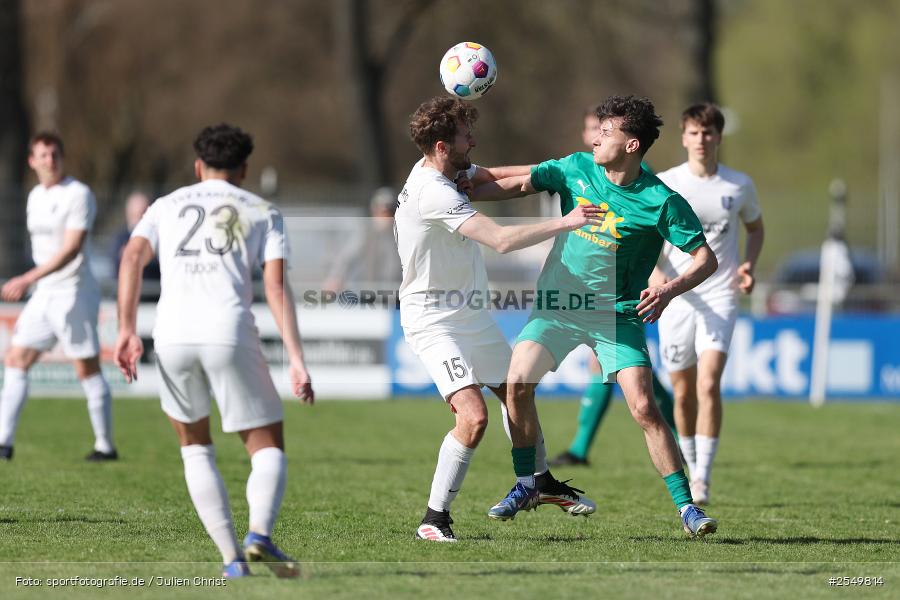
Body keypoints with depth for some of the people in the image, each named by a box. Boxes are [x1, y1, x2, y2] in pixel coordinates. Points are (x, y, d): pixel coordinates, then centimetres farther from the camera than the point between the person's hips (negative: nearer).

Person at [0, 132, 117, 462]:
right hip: (43, 296, 8)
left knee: (87, 369, -3)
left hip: (73, 294, -8)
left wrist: (28, 279, -28)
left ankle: (105, 445, 6)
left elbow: (71, 249, -21)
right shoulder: (35, 196, 12)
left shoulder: (78, 195, -13)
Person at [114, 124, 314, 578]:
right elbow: (276, 286, 4)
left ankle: (232, 558, 9)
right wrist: (296, 359, -1)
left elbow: (132, 256, 4)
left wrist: (127, 330, -1)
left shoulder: (168, 205, 23)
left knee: (195, 447, 22)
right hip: (230, 334, -2)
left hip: (172, 336, 2)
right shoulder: (262, 212, 19)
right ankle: (259, 536, -20)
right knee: (268, 448, 9)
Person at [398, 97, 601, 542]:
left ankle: (543, 483, 42)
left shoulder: (442, 169, 2)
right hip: (434, 319, -10)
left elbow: (492, 176, 19)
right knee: (473, 416, -22)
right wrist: (565, 222, -27)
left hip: (472, 315, 10)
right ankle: (434, 520, -12)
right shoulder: (434, 193, -28)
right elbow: (502, 240, -34)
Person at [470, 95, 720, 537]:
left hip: (617, 315, -3)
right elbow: (518, 185, 2)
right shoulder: (576, 169, -2)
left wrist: (668, 291, -27)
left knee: (644, 408, -14)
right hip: (556, 304, 3)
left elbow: (705, 259, -11)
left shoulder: (660, 202, -14)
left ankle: (686, 506, -3)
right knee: (517, 383, -13)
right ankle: (525, 485, 7)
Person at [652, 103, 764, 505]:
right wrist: (654, 272, -19)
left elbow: (755, 227, 19)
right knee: (683, 392, 6)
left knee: (709, 384, -17)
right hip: (676, 296, 1)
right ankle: (691, 470, 27)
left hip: (720, 297, -1)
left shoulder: (739, 185, 2)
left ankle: (703, 480, -16)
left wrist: (748, 264, 1)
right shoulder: (664, 184, -1)